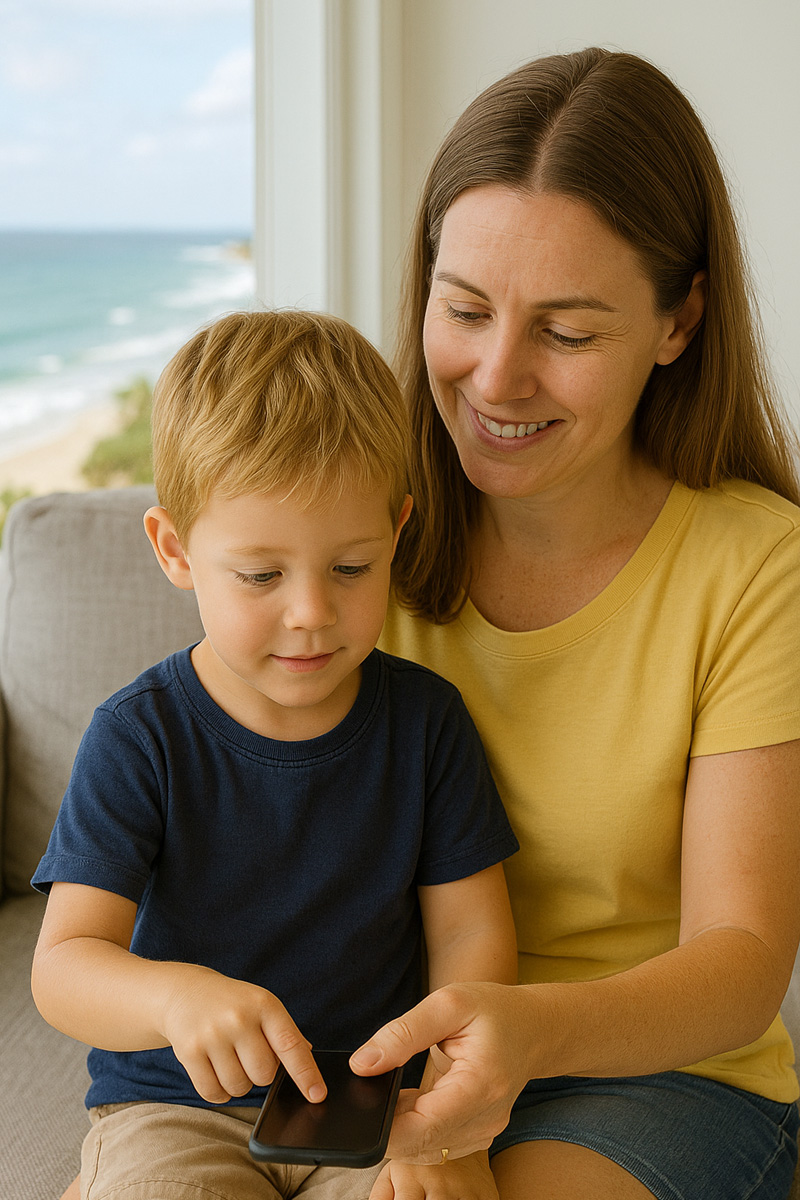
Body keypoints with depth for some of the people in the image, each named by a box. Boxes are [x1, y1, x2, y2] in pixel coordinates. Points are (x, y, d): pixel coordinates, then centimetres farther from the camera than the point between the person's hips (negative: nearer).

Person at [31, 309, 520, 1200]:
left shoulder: (424, 718, -2)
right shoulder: (139, 737, -10)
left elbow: (470, 932, -2)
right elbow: (63, 963, -16)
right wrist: (178, 995, -38)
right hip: (174, 1106, -1)